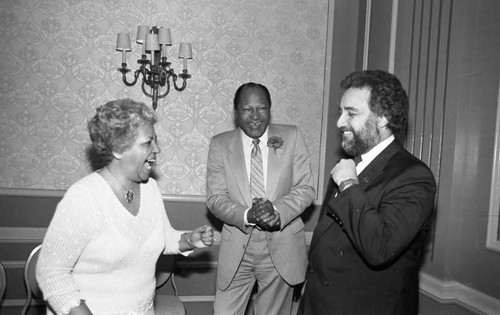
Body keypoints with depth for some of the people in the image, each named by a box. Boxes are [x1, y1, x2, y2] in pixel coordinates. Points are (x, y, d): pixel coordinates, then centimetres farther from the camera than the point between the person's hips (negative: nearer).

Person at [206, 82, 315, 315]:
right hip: (237, 247, 0)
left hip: (281, 248, 0)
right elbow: (215, 198, -4)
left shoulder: (291, 137, -2)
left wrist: (279, 210, -21)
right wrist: (247, 215, -22)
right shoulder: (220, 144, -2)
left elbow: (306, 188, -3)